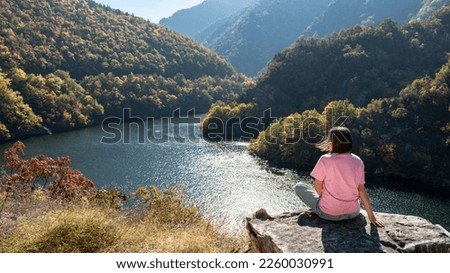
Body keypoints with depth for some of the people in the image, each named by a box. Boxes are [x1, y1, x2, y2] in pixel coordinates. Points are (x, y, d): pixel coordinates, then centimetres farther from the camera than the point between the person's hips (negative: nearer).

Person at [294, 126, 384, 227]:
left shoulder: (325, 160, -18)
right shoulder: (358, 161, -6)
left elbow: (318, 187, -9)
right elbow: (361, 190, -4)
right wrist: (371, 216, 3)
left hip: (329, 214, -4)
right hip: (353, 213, 5)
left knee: (299, 187, 14)